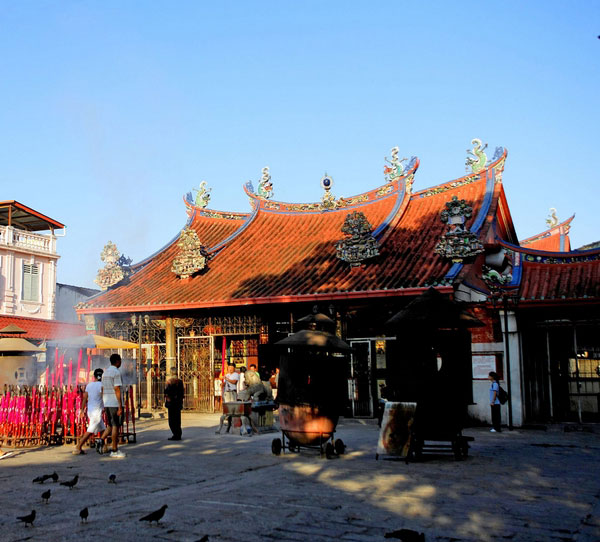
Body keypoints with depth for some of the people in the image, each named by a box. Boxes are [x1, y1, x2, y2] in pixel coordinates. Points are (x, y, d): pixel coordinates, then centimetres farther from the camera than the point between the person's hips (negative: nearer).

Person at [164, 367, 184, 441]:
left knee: (172, 419, -2)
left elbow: (167, 392, -11)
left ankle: (176, 435, -6)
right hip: (178, 403, 6)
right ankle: (178, 435, 15)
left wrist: (166, 401, 0)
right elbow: (182, 391, 10)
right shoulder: (180, 381, 6)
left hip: (171, 402, -6)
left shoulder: (169, 381, -11)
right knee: (178, 419, 12)